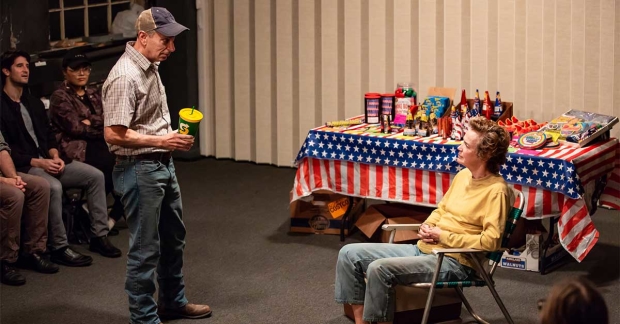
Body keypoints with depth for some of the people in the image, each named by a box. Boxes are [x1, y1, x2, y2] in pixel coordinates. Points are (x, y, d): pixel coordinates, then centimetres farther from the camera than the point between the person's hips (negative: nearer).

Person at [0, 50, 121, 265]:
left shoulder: (34, 103, 19)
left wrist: (55, 157, -3)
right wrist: (38, 162, -20)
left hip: (47, 161, 8)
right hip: (23, 167, -8)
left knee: (95, 175, -6)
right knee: (53, 187, -37)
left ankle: (99, 235, -2)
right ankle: (59, 248, -26)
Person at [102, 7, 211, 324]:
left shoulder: (150, 66, 8)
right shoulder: (125, 77, -21)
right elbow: (113, 134, -25)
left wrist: (173, 138, 11)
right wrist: (162, 141, -25)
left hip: (163, 165, 10)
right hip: (140, 169, -10)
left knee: (173, 238, 22)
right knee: (145, 249, -1)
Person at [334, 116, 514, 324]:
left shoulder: (496, 190, -15)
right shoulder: (463, 175, 11)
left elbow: (490, 241, -22)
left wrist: (443, 236, -16)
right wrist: (427, 227, 2)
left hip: (453, 262, -9)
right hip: (422, 249, 9)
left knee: (379, 269, -30)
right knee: (349, 254, 1)